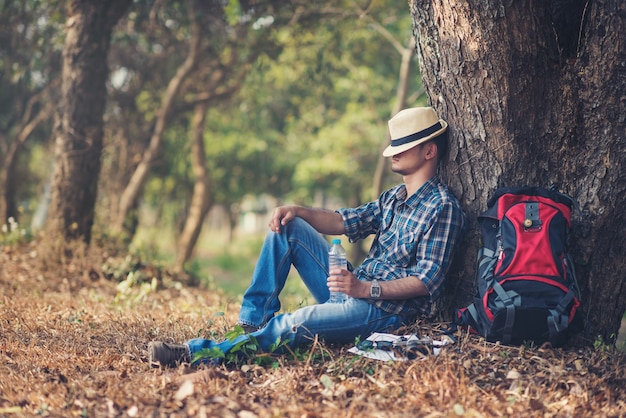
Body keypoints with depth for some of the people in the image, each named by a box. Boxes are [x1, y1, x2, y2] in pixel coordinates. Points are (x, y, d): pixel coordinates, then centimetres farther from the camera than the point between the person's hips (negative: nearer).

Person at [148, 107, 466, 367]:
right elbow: (345, 222, 16)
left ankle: (194, 354, -37)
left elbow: (426, 282, -19)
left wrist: (366, 289, -29)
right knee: (287, 226, 3)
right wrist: (297, 211, -3)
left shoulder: (442, 208, -11)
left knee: (294, 325, -34)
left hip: (385, 309, -9)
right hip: (354, 289, 10)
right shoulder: (394, 197, 20)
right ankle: (253, 319, -5)